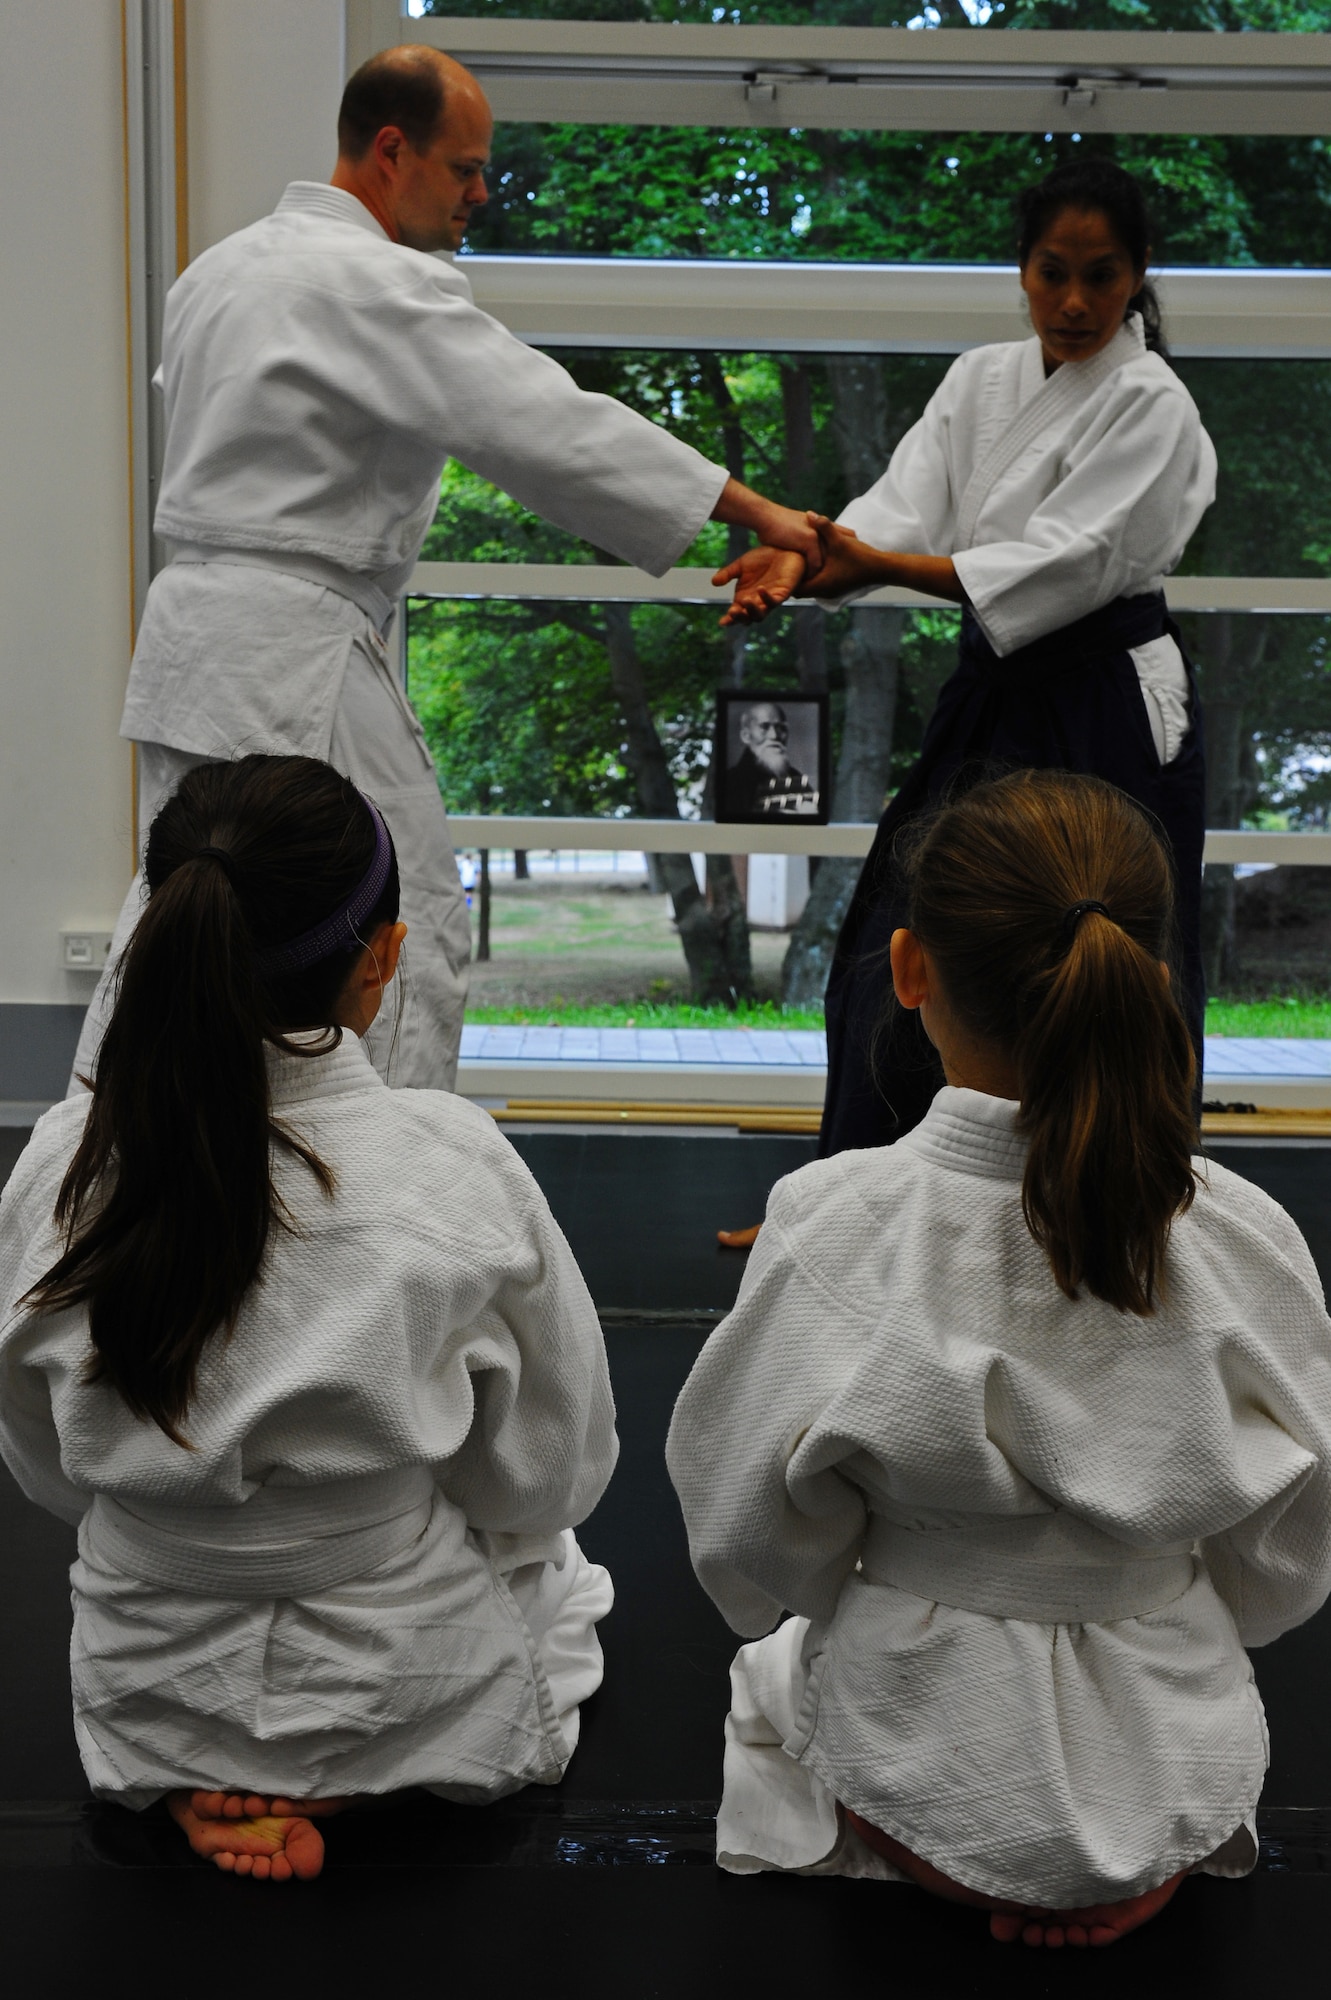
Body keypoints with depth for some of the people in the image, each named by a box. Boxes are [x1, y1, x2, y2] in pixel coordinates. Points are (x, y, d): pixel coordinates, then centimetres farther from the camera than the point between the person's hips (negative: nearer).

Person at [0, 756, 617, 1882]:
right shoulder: (453, 1165, -26)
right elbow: (551, 1471, -13)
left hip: (146, 1699, 3)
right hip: (411, 1698, -3)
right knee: (559, 1566, 31)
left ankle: (206, 1784, 11)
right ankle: (326, 1777, 9)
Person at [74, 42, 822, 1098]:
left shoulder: (218, 266, 14)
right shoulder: (383, 286, -14)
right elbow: (551, 425, -19)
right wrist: (759, 512, -17)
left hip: (189, 625, 9)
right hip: (297, 658, -9)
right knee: (412, 921, -1)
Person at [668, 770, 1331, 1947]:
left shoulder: (835, 1231, -26)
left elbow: (753, 1551, -12)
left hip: (923, 1767, -2)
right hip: (1181, 1781, 3)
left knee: (774, 1664, 32)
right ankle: (1129, 1877, 18)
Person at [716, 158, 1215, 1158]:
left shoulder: (1150, 404, -11)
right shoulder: (981, 380, 8)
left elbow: (1067, 560, -23)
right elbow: (905, 507, -5)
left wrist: (879, 565, -31)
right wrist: (804, 558, -27)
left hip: (1111, 718, -6)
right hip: (997, 700, 6)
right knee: (900, 954, 7)